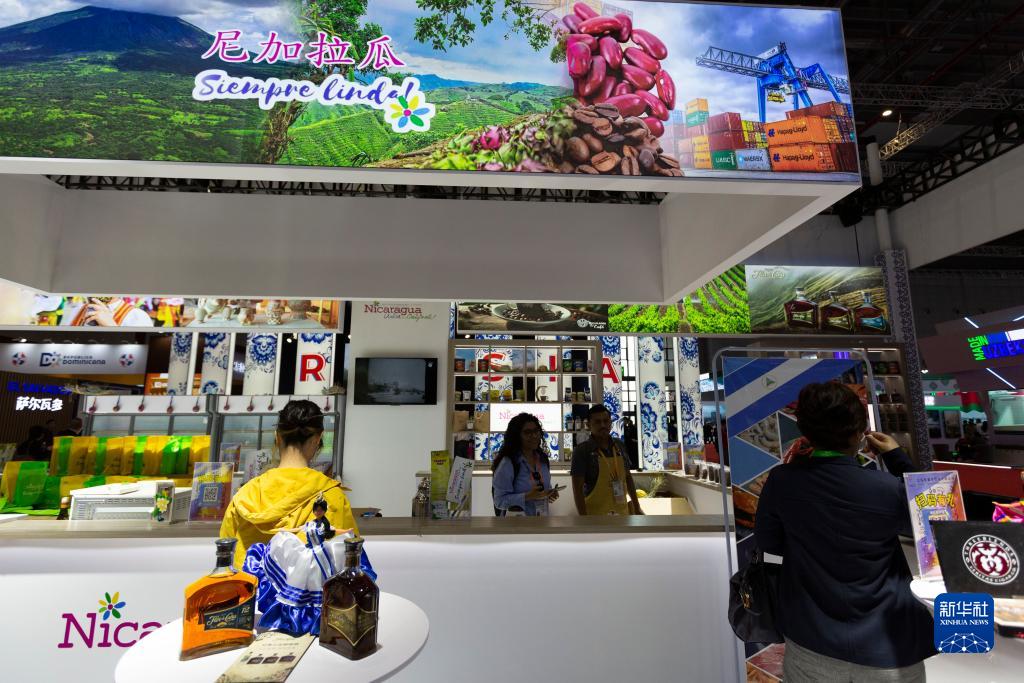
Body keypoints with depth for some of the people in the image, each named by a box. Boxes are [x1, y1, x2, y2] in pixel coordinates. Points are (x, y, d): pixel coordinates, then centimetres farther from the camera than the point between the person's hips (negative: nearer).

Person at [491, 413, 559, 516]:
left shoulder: (543, 459, -1)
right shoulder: (507, 463, -21)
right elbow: (500, 501, -22)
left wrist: (550, 493, -8)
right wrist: (527, 497, -31)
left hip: (542, 515, 6)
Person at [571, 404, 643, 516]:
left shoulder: (619, 446, 5)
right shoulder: (582, 450, -12)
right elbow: (577, 488, -13)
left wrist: (636, 507, 15)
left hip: (622, 512, 6)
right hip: (596, 515, -5)